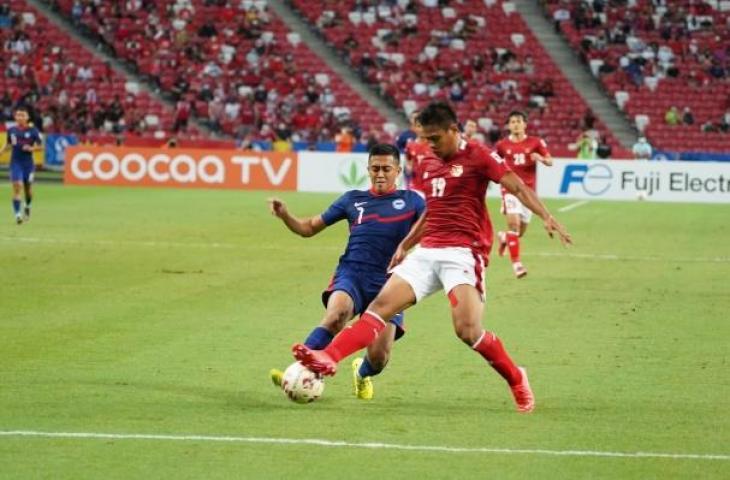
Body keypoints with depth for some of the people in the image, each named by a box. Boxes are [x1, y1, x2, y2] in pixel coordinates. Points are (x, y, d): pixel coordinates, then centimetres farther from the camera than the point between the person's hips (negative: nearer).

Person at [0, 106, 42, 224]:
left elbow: (40, 146, -1)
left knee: (28, 188, 12)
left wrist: (31, 148, -19)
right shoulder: (11, 130, 1)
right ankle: (17, 214, -13)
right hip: (15, 162, 0)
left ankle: (27, 207, 43)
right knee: (16, 187, -13)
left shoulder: (33, 131, -6)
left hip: (28, 163, 0)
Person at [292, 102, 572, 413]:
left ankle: (516, 380, 3)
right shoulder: (427, 165, 17)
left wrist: (546, 217, -28)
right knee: (382, 304, -7)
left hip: (462, 253, -7)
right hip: (427, 252, 7)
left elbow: (517, 187, -13)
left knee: (468, 329, -19)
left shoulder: (478, 156, -5)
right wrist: (405, 245, 27)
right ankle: (329, 358, -17)